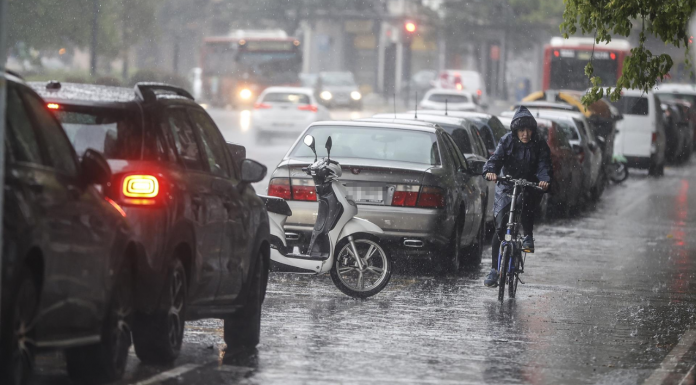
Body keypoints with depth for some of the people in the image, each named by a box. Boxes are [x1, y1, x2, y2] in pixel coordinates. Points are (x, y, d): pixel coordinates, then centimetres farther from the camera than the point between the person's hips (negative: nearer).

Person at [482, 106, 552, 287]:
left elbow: (544, 166, -14)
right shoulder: (507, 141, -2)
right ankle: (494, 269, -2)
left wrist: (544, 179, -37)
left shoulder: (540, 145, -4)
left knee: (526, 204, -35)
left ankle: (528, 237, -10)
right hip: (507, 188, 1)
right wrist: (490, 171, -36)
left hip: (530, 188, -1)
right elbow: (496, 158, -14)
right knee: (500, 228, -7)